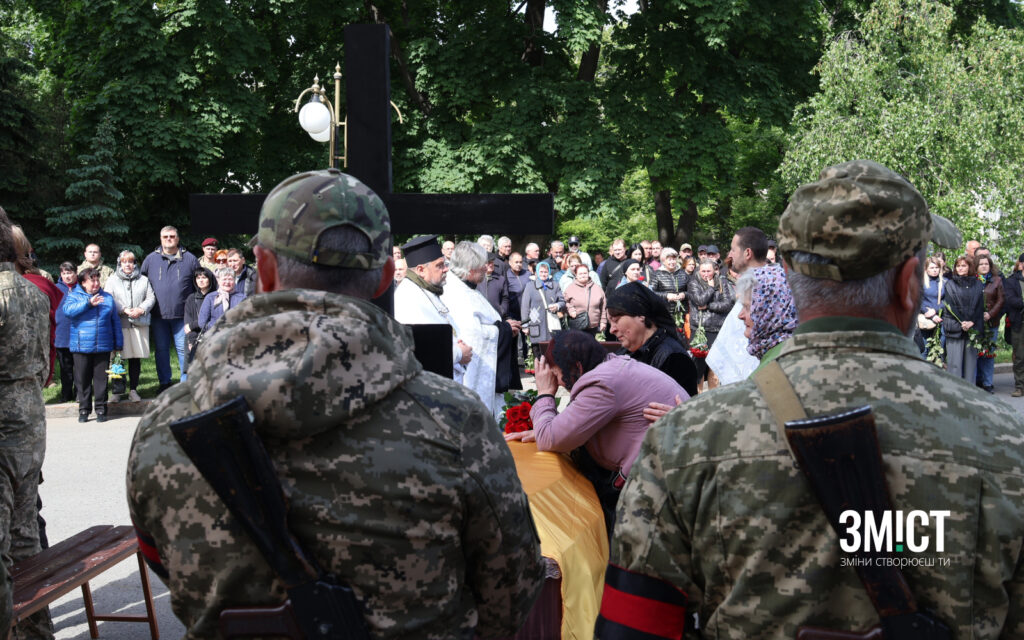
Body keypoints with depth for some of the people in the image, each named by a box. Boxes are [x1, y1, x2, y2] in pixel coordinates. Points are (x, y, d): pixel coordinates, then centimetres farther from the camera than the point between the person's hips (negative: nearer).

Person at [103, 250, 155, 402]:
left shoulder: (144, 280, 14)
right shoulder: (112, 280, 9)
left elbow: (151, 298, 8)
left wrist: (141, 310, -10)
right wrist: (124, 310, -13)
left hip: (139, 324, 2)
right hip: (119, 324, -2)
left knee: (136, 358, 4)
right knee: (118, 358, -3)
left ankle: (133, 390, 12)